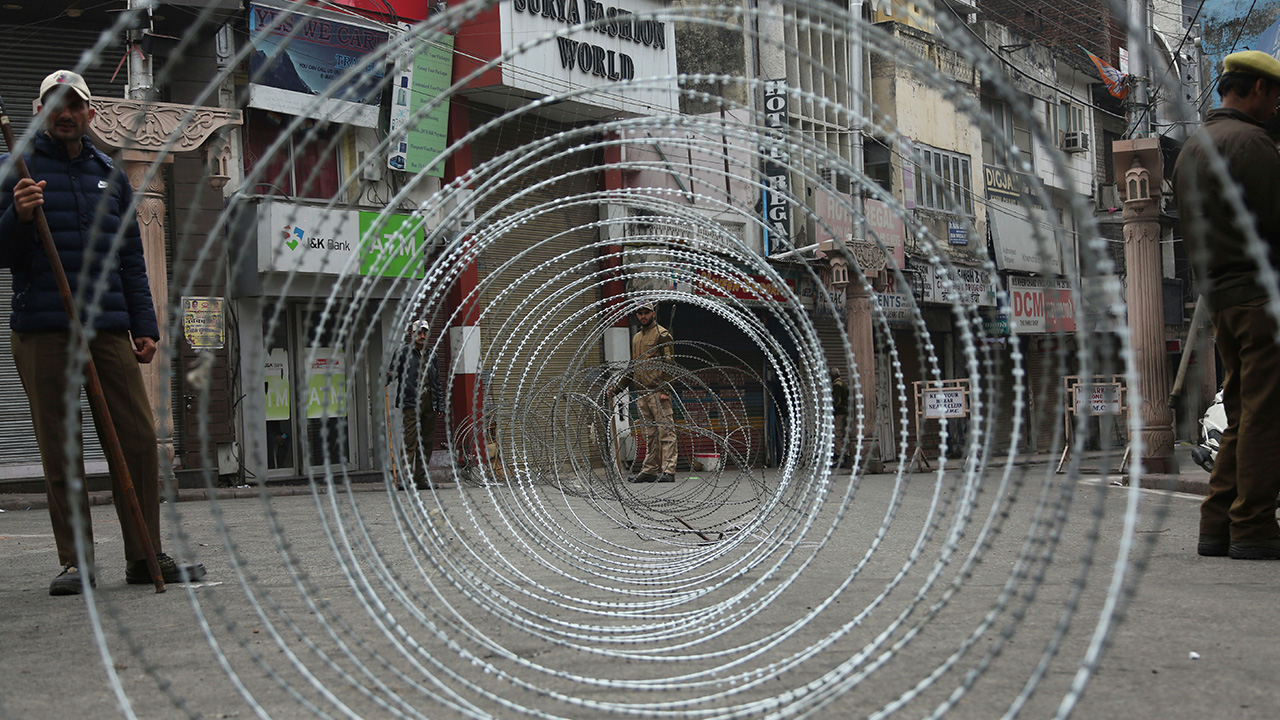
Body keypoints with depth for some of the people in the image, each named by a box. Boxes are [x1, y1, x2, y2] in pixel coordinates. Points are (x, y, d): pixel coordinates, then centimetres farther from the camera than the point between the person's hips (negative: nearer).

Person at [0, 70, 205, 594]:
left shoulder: (109, 175, 18)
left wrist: (144, 325, 12)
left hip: (109, 328, 3)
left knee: (139, 438, -2)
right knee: (60, 449, -1)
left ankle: (145, 556, 5)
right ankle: (76, 561, 7)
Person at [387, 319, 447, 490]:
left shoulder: (431, 354, 17)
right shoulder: (403, 352, 3)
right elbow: (393, 371, -4)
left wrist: (440, 405, 14)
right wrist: (387, 379, -27)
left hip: (429, 403, 5)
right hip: (410, 402, -5)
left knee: (427, 443, 6)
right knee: (411, 442, -10)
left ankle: (421, 479, 12)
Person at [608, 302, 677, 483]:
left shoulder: (662, 334, -1)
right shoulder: (636, 338, 22)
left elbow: (669, 364, -8)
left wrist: (665, 389, -18)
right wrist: (617, 388, 21)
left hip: (658, 392, -7)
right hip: (642, 393, 8)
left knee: (665, 431, -9)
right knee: (650, 434, 9)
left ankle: (668, 471, -11)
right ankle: (650, 471, 11)